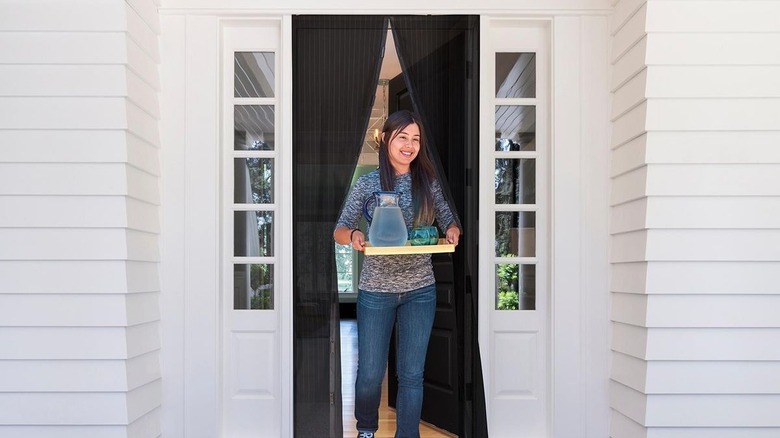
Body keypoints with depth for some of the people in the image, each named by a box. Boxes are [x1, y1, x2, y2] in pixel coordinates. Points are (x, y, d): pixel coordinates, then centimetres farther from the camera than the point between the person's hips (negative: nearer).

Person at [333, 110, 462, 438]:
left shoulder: (428, 181, 0)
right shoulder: (367, 183, -4)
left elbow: (449, 221, 8)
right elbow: (339, 231, -2)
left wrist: (453, 230, -15)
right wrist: (353, 235, -25)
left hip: (420, 290, 1)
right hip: (376, 290, -1)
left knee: (412, 374, 7)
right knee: (371, 372, 8)